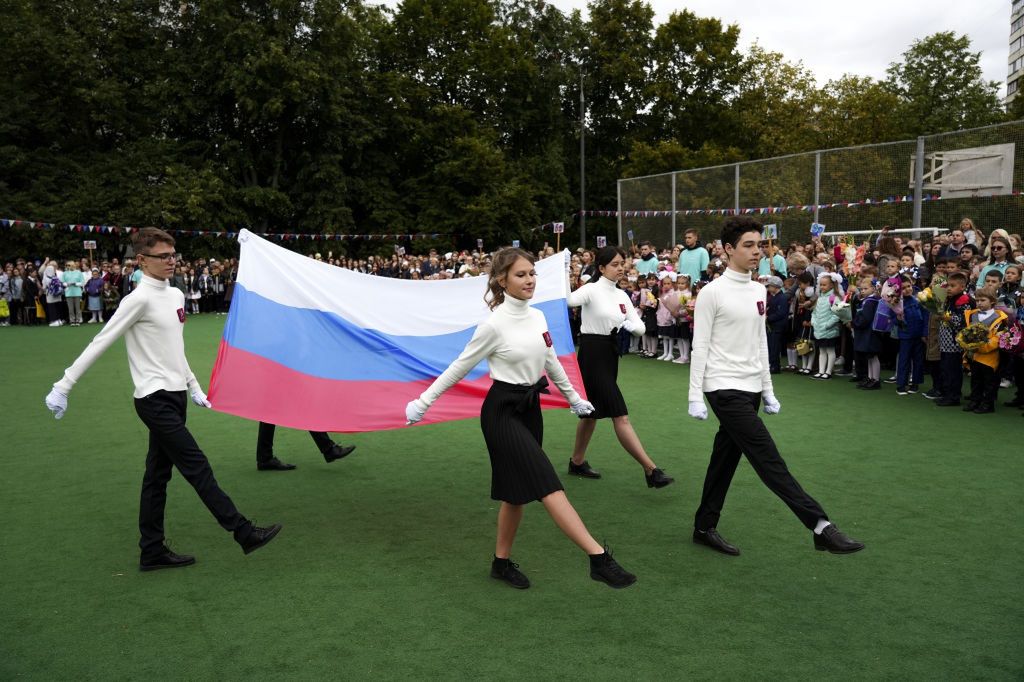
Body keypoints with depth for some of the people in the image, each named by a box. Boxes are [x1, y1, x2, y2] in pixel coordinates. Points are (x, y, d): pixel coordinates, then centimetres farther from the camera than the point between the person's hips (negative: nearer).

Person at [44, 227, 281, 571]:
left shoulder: (175, 295, 11)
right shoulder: (140, 299, -14)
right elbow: (100, 343, -12)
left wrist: (193, 386, 24)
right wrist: (62, 387, -10)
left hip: (175, 396, 8)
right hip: (155, 400, -8)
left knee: (158, 475, 12)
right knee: (197, 467, -6)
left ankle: (152, 551, 21)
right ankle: (244, 533, -2)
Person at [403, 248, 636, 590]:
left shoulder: (537, 317, 5)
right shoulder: (494, 324, -15)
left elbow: (551, 361, 19)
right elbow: (460, 367, -6)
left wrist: (573, 397, 28)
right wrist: (423, 402, -1)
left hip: (530, 408, 8)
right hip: (502, 411, -7)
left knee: (519, 491, 12)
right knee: (549, 487, -11)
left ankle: (502, 561, 27)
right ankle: (599, 558, -12)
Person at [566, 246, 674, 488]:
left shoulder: (621, 296, 12)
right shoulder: (591, 290, -9)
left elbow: (640, 328, 7)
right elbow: (567, 301, -27)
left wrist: (628, 324, -13)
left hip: (610, 354, 8)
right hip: (592, 354, -8)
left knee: (593, 411, 17)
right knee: (620, 416, -10)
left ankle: (577, 462, 32)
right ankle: (651, 470, -10)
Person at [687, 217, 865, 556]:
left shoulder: (758, 291, 12)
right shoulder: (712, 292, -10)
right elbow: (700, 346, -10)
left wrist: (768, 390, 18)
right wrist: (696, 396, -13)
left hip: (750, 390, 8)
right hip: (724, 389, -8)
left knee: (725, 460, 13)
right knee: (768, 458, -10)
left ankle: (704, 527, 24)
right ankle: (821, 527, -11)